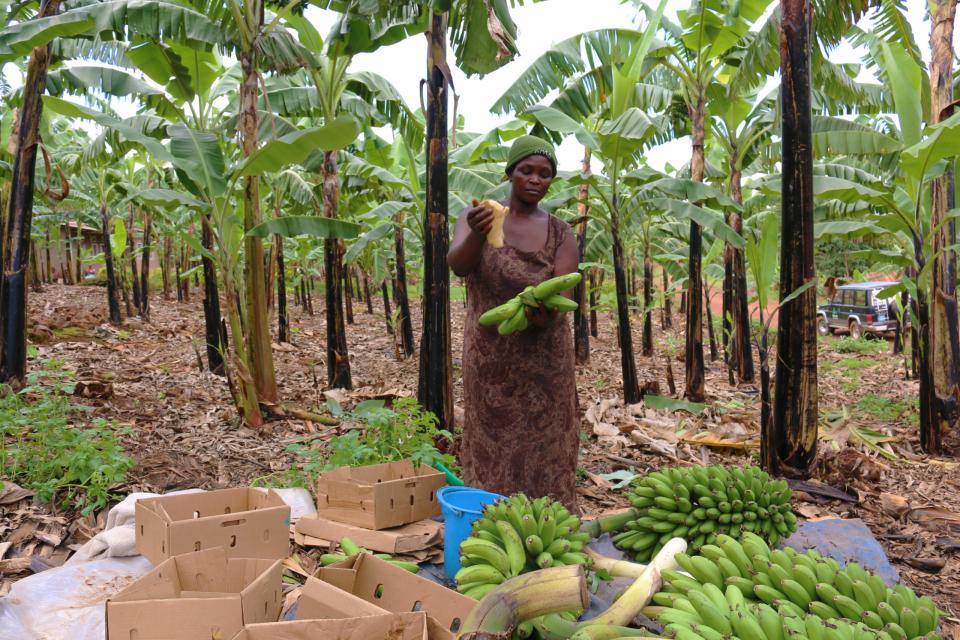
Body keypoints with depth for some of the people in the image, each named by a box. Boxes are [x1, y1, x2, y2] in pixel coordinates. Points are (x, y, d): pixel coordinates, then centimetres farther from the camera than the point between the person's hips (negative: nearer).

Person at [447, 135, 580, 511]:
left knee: (542, 448, 3)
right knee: (493, 447, 3)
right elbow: (457, 265, -18)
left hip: (543, 356, 1)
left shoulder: (560, 234, 2)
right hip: (490, 358, 0)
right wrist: (477, 236, -40)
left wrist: (543, 310, -33)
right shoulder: (477, 217, 0)